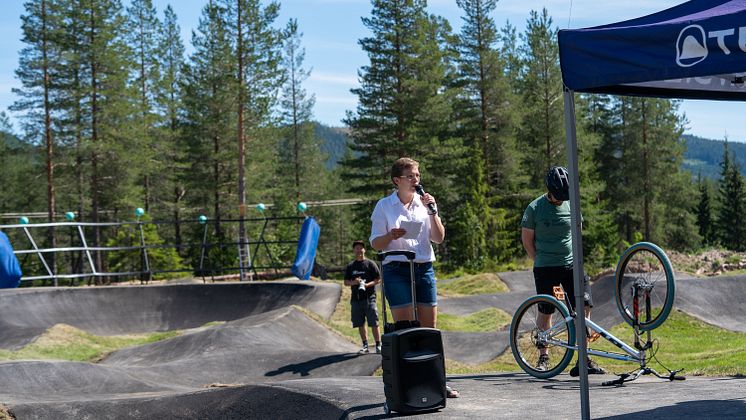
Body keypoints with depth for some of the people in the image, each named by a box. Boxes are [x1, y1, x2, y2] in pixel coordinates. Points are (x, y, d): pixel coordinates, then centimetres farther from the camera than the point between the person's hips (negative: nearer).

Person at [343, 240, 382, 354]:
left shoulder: (370, 264, 3)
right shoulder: (350, 266, 15)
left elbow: (378, 279, 2)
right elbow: (346, 282, 15)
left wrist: (367, 284, -15)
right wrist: (354, 282, -6)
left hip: (369, 297, -4)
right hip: (356, 299, 4)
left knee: (374, 323, -8)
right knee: (360, 324, 5)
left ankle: (378, 345, -2)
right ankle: (365, 346, 12)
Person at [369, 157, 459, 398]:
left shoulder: (424, 203, 12)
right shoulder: (384, 206, 2)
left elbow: (439, 238, 7)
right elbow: (375, 244, -1)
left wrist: (432, 211, -4)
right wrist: (391, 236, -21)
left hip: (424, 269, 4)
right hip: (396, 270, -4)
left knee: (429, 328, 4)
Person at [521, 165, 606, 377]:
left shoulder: (570, 206, 6)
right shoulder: (534, 208, -4)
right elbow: (527, 240, 2)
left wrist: (575, 258, 13)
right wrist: (540, 261, 1)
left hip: (571, 265, 3)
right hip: (545, 268, -3)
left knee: (584, 307, -8)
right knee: (545, 312, 3)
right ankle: (543, 357, 18)